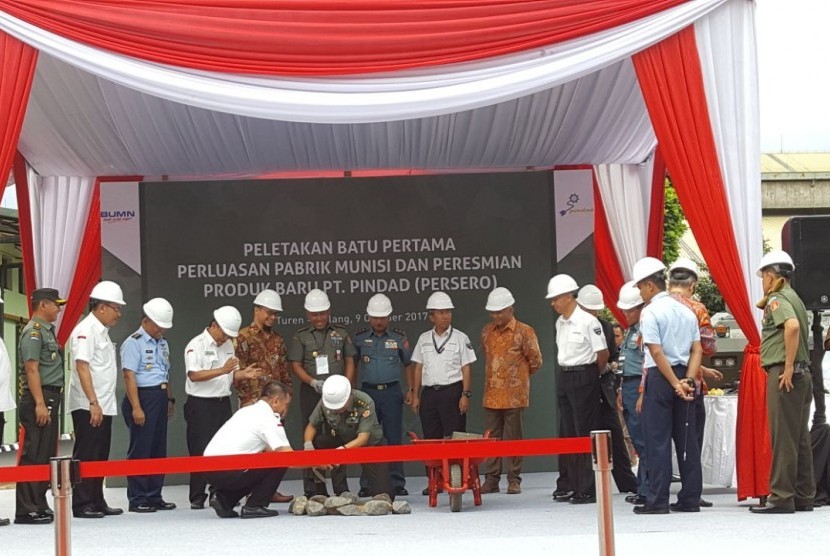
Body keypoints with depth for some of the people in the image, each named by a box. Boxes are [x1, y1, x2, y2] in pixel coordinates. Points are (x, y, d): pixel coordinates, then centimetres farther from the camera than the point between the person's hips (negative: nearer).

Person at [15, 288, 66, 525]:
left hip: (50, 399, 10)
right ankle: (26, 510, -9)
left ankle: (39, 505, 18)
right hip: (39, 399, -10)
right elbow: (31, 369, -18)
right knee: (34, 456, -9)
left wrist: (49, 403, 17)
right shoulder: (33, 332, -10)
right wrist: (40, 404, -22)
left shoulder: (47, 331, 19)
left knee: (46, 456, 12)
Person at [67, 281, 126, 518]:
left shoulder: (102, 332, 17)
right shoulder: (85, 330, -12)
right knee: (85, 456, -6)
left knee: (100, 457, 12)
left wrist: (103, 404, 14)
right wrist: (93, 403, -24)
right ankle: (82, 504, -3)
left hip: (103, 407, 9)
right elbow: (82, 367, -19)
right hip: (88, 407, -9)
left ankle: (96, 502, 18)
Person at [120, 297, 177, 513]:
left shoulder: (163, 343, 16)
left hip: (160, 398, 8)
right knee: (140, 450, -5)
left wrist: (170, 399, 20)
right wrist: (136, 408, -20)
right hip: (142, 397, -8)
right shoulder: (134, 343, -9)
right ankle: (137, 500, 0)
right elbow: (129, 376, -15)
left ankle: (154, 497, 18)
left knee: (159, 449, 11)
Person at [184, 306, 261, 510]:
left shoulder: (228, 345, 15)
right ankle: (197, 498, 1)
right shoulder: (197, 345, -9)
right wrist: (222, 370, -28)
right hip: (201, 404, -7)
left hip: (223, 403, 7)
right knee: (200, 452, -4)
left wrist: (243, 374, -2)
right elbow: (194, 375, -21)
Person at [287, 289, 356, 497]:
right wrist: (314, 382, -14)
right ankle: (314, 489, -1)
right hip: (311, 393, -2)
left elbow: (349, 362, 12)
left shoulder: (341, 334, 12)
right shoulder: (300, 337, 5)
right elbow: (296, 366, 1)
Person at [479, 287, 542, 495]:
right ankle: (491, 479, 10)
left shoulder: (524, 332, -5)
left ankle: (514, 480, 7)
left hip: (514, 395, -5)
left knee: (513, 438, 1)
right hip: (491, 394, 5)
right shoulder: (487, 331, 11)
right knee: (491, 438, 5)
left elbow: (535, 360, 1)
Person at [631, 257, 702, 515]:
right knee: (686, 439, 8)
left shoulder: (650, 312, -9)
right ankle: (690, 499, 10)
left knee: (658, 440, -3)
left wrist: (675, 384, -12)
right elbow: (697, 350, 6)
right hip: (683, 374, 6)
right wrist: (687, 380, -3)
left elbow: (657, 352, -15)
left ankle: (657, 500, -4)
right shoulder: (686, 311, 12)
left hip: (660, 377, -6)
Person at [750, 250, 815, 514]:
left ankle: (781, 497, -7)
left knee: (783, 438, -8)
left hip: (784, 375, -9)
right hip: (802, 374, 9)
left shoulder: (777, 299, -9)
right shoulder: (794, 298, 20)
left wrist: (788, 367, -24)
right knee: (800, 439, 11)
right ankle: (804, 496, 14)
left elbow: (792, 326, -27)